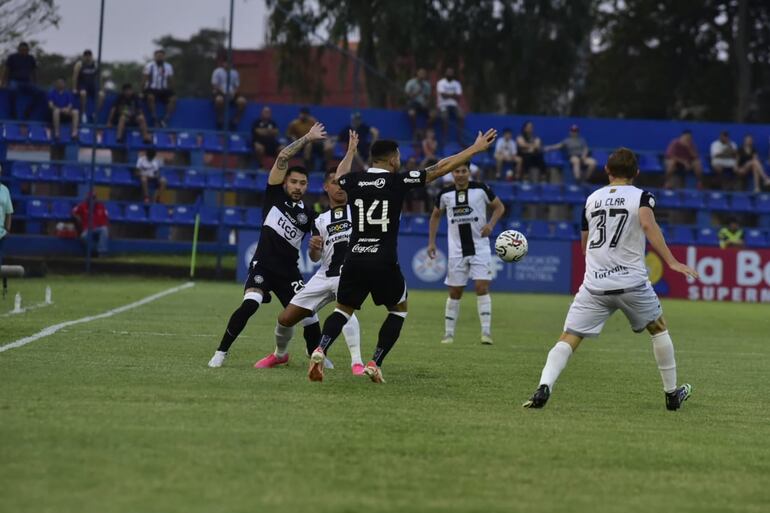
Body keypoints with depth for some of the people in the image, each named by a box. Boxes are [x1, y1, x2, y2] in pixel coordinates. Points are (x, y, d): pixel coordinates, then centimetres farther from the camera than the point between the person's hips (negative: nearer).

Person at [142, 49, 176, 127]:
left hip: (163, 90, 3)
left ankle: (165, 120, -30)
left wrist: (171, 91, 0)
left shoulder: (168, 67, 8)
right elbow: (144, 80, -5)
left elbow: (171, 81, 11)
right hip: (152, 89, -3)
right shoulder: (149, 66, -3)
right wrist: (143, 91, -13)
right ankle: (155, 120, -37)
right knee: (150, 97, -38)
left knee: (173, 99, -26)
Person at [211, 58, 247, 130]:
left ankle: (235, 122, -12)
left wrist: (233, 93, -11)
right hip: (221, 94, -4)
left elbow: (237, 86, 11)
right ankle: (220, 122, -22)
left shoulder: (234, 73, 12)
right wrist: (223, 92, -19)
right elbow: (214, 86, -5)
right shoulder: (218, 71, 0)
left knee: (242, 101, -27)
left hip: (232, 95, 4)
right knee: (219, 99, -40)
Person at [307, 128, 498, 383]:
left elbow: (338, 178, 31)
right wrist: (476, 148, 9)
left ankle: (320, 350, -13)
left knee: (344, 309, 16)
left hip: (354, 258, 3)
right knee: (399, 310, 19)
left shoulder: (352, 180, 5)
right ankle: (375, 363, 7)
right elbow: (440, 168, 0)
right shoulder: (399, 181, -5)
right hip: (384, 262, -3)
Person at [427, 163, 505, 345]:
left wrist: (490, 224, -12)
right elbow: (435, 215, 17)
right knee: (455, 292, 6)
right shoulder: (445, 194, 1)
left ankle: (486, 332, -12)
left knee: (482, 287, -13)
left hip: (480, 248, -2)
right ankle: (448, 334, 16)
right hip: (456, 250, 2)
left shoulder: (481, 189, -6)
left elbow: (499, 207, 6)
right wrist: (431, 242, 11)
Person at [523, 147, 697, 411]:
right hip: (632, 282, -2)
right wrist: (671, 261, -23)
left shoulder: (592, 199, 15)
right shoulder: (641, 196, 2)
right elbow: (648, 224, -20)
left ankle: (544, 386, -24)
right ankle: (672, 393, 27)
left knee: (568, 338, 1)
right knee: (658, 328, 22)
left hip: (594, 285, 2)